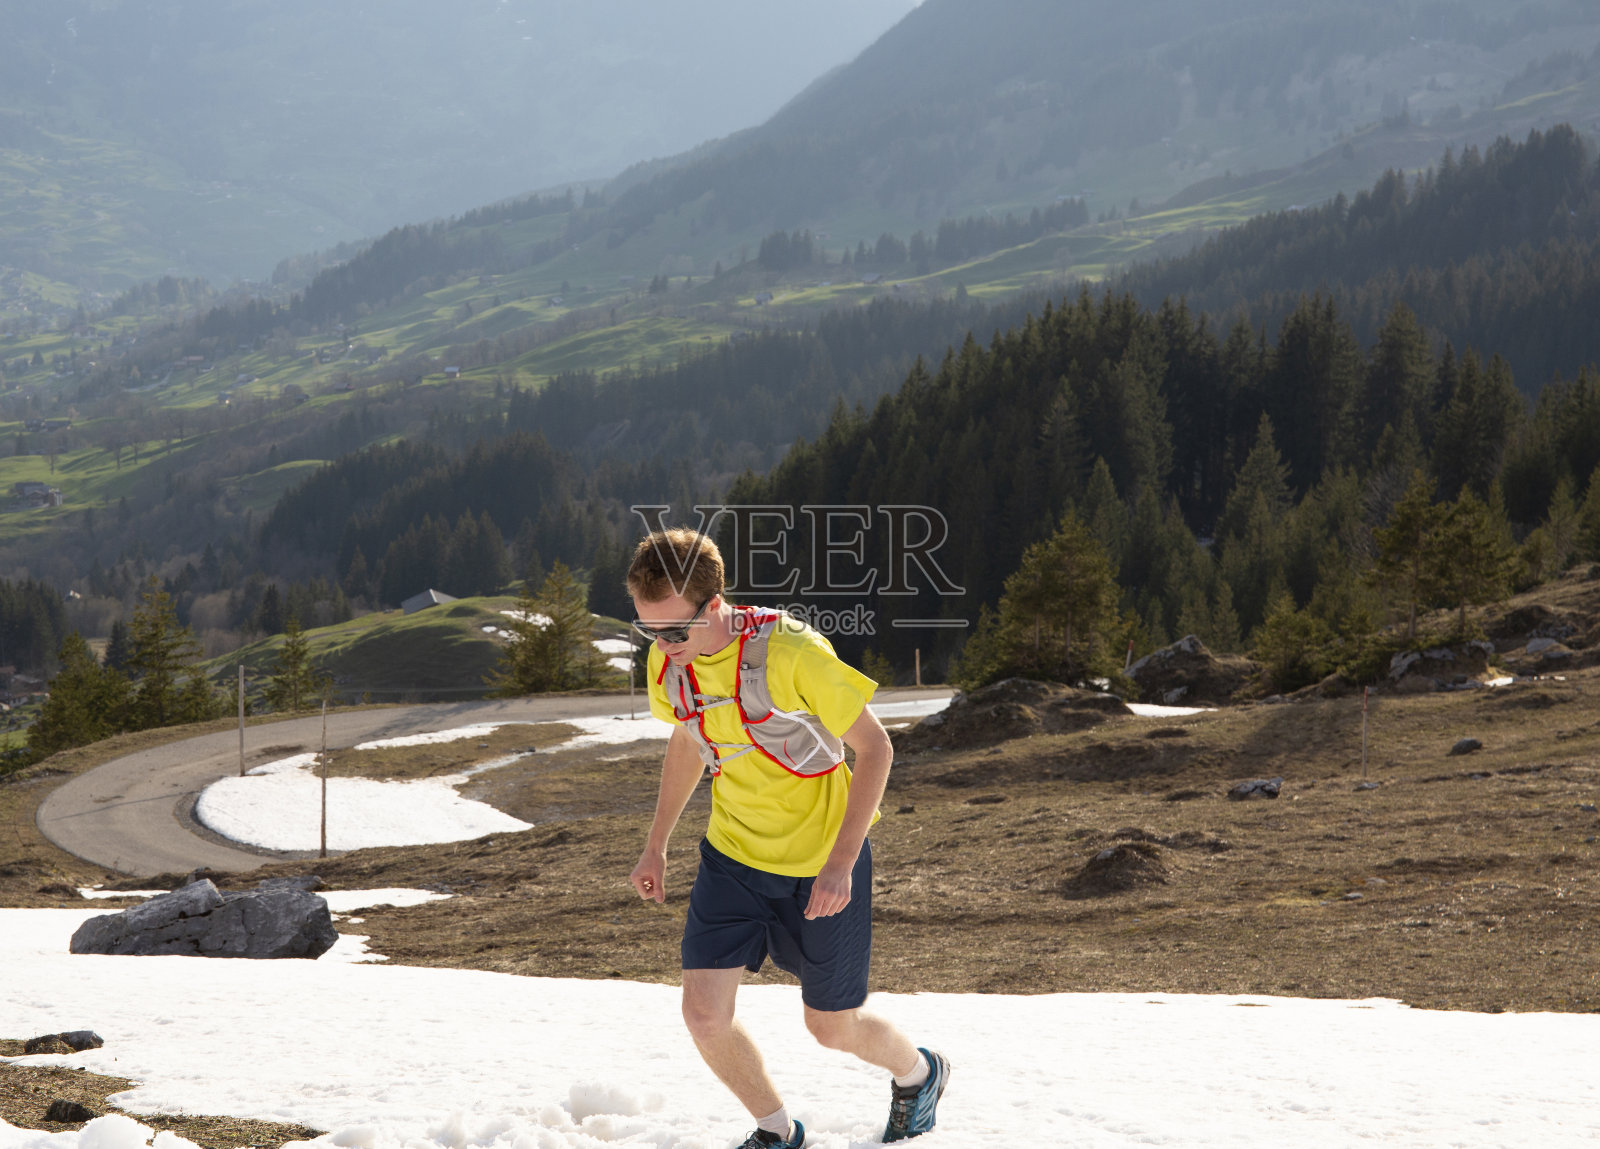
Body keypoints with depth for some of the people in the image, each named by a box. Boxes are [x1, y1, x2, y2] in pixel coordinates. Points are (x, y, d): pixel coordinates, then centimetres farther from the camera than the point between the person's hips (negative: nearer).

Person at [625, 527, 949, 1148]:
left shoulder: (791, 652, -28)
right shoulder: (669, 663, -9)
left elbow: (874, 747, -19)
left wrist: (841, 863, -25)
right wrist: (656, 845, 15)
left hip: (821, 861, -5)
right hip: (733, 856, 5)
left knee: (831, 1025, 7)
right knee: (704, 1015, -8)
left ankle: (918, 1072, 42)